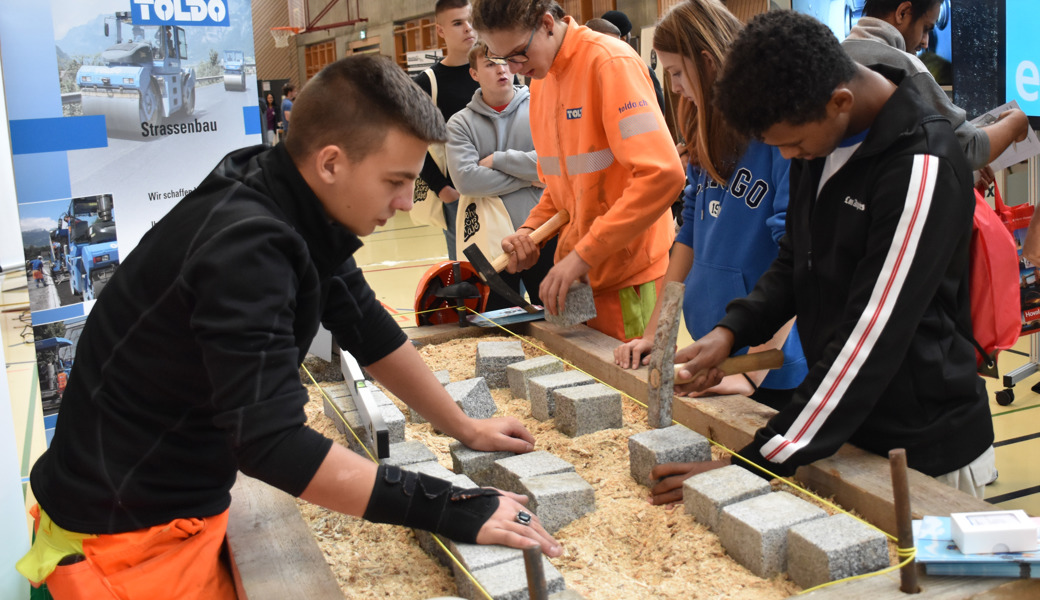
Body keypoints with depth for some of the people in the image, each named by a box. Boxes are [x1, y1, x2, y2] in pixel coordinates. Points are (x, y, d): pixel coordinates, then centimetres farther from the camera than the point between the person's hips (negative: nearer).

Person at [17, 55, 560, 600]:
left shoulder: (303, 207, -4)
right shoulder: (246, 246, -31)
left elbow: (369, 332, 7)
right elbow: (273, 443, -35)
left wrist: (464, 429, 10)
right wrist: (447, 510, -32)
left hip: (190, 500, 8)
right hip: (128, 531, -8)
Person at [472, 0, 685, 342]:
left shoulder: (610, 61, -15)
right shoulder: (539, 82, 11)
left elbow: (662, 174, -25)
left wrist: (583, 254, -24)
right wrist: (530, 231, 1)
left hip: (628, 276, -7)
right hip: (574, 275, 7)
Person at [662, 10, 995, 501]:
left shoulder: (923, 169, -23)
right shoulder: (818, 139, 0)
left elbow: (871, 337, -27)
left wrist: (757, 463, -28)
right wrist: (733, 329, -4)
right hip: (841, 427, 6)